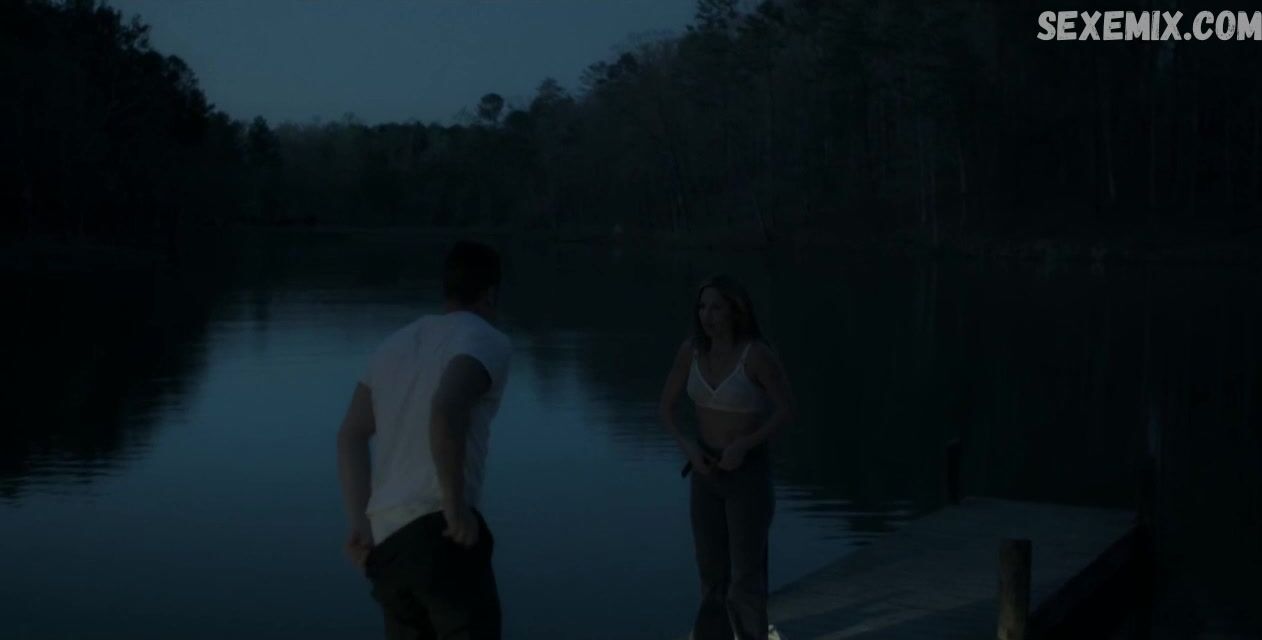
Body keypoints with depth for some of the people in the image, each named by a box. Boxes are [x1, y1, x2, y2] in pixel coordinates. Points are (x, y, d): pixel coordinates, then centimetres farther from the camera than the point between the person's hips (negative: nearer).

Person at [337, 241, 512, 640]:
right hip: (436, 532, -7)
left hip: (385, 536, 8)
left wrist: (361, 524, 12)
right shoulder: (485, 340, -1)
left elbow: (350, 436, 15)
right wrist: (456, 507, -15)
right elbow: (445, 411, -21)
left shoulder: (395, 345, 21)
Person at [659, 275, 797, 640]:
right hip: (708, 471, 5)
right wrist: (688, 447, -14)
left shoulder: (758, 353, -21)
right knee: (712, 572, 12)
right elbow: (666, 408, 3)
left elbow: (787, 410, -15)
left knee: (746, 578, -2)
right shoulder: (691, 349, -5)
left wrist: (743, 447, -25)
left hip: (749, 472, -5)